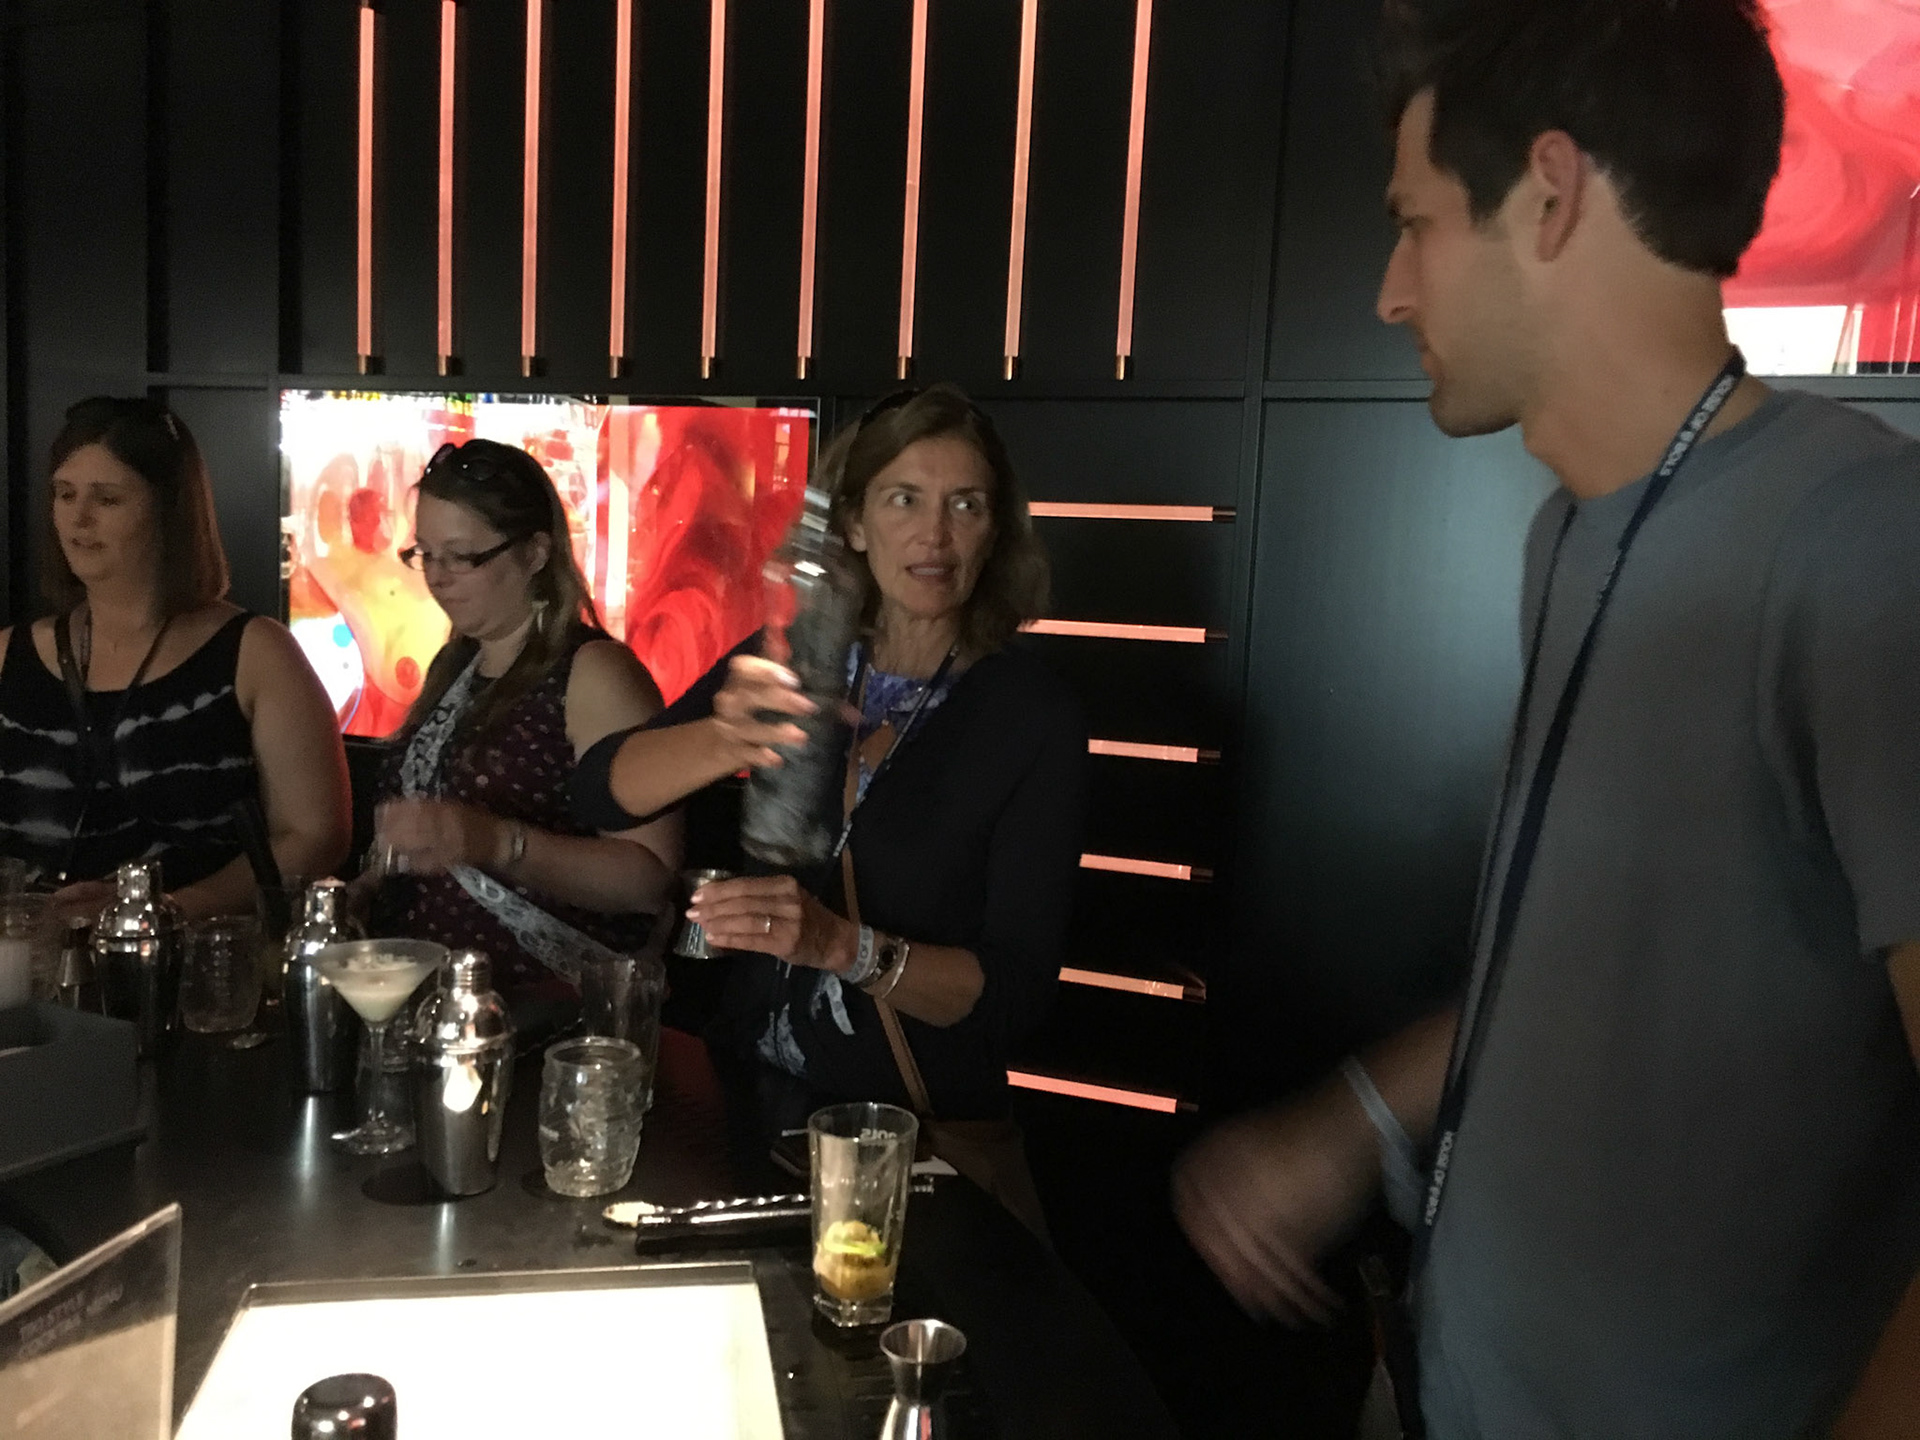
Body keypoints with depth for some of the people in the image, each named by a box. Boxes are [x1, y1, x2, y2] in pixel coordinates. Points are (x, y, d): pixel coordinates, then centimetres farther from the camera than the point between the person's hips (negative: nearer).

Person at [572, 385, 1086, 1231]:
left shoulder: (1032, 716, -10)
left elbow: (1015, 991, -12)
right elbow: (603, 789, -12)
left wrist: (845, 946, -28)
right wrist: (727, 740, -32)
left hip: (919, 1137, -2)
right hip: (751, 1099, 3)